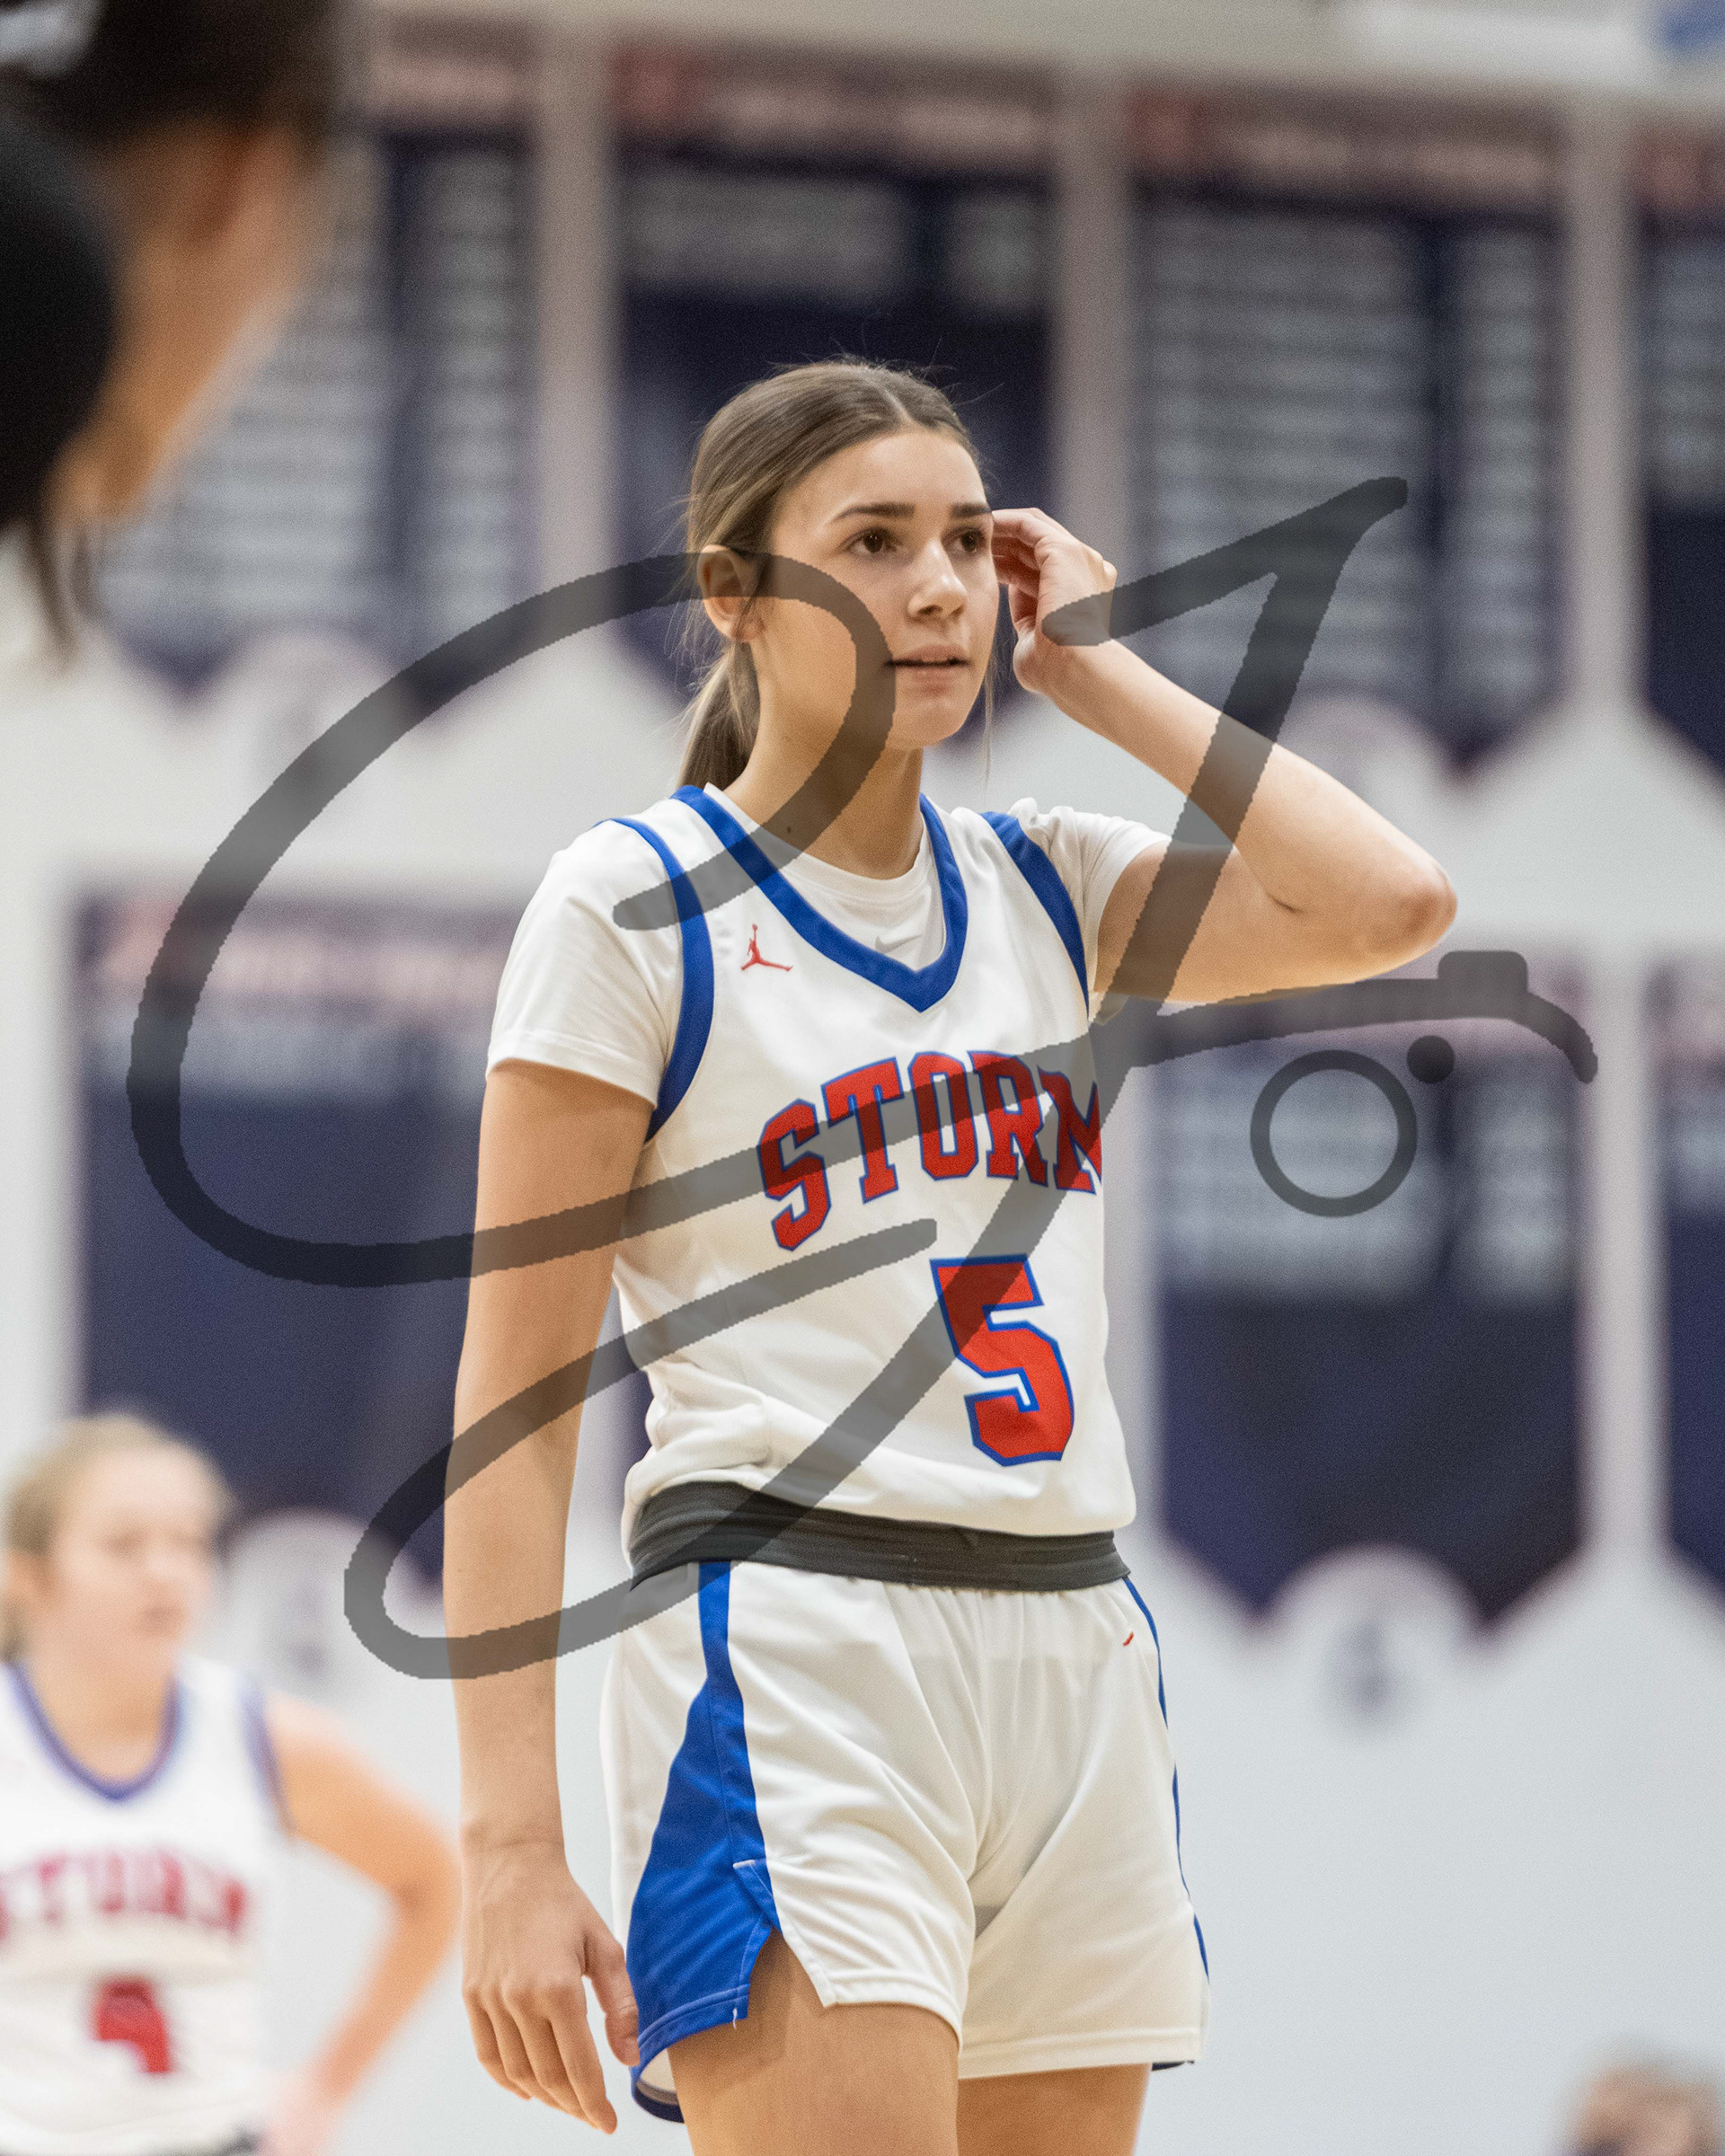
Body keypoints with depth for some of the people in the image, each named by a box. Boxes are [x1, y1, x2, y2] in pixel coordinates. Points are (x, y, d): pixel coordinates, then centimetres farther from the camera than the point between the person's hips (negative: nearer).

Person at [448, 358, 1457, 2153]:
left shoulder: (1044, 893, 15)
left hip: (1075, 1651, 6)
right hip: (791, 1648, -6)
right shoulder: (633, 903, -2)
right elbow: (514, 1398, -6)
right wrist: (509, 1845, -14)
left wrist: (1093, 669, 6)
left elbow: (1386, 904, -3)